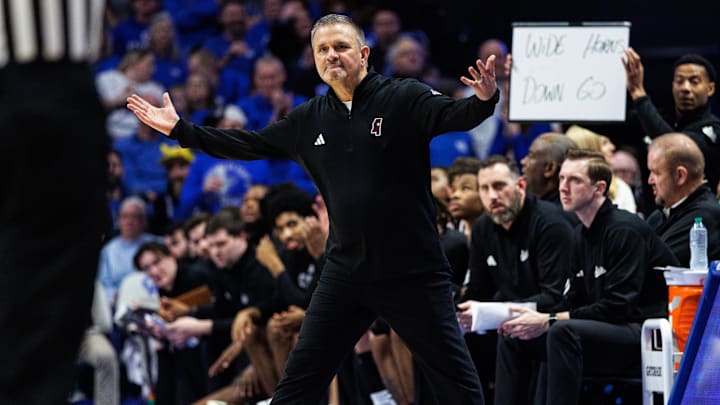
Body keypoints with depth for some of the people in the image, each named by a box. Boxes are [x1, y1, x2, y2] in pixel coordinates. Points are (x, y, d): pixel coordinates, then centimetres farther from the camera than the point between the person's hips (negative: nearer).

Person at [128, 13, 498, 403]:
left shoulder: (404, 99, -7)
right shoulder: (309, 120, 9)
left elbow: (453, 115, -23)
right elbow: (248, 144, 16)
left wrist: (483, 101, -46)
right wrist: (181, 130, 12)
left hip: (413, 274, -5)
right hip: (344, 274, 5)